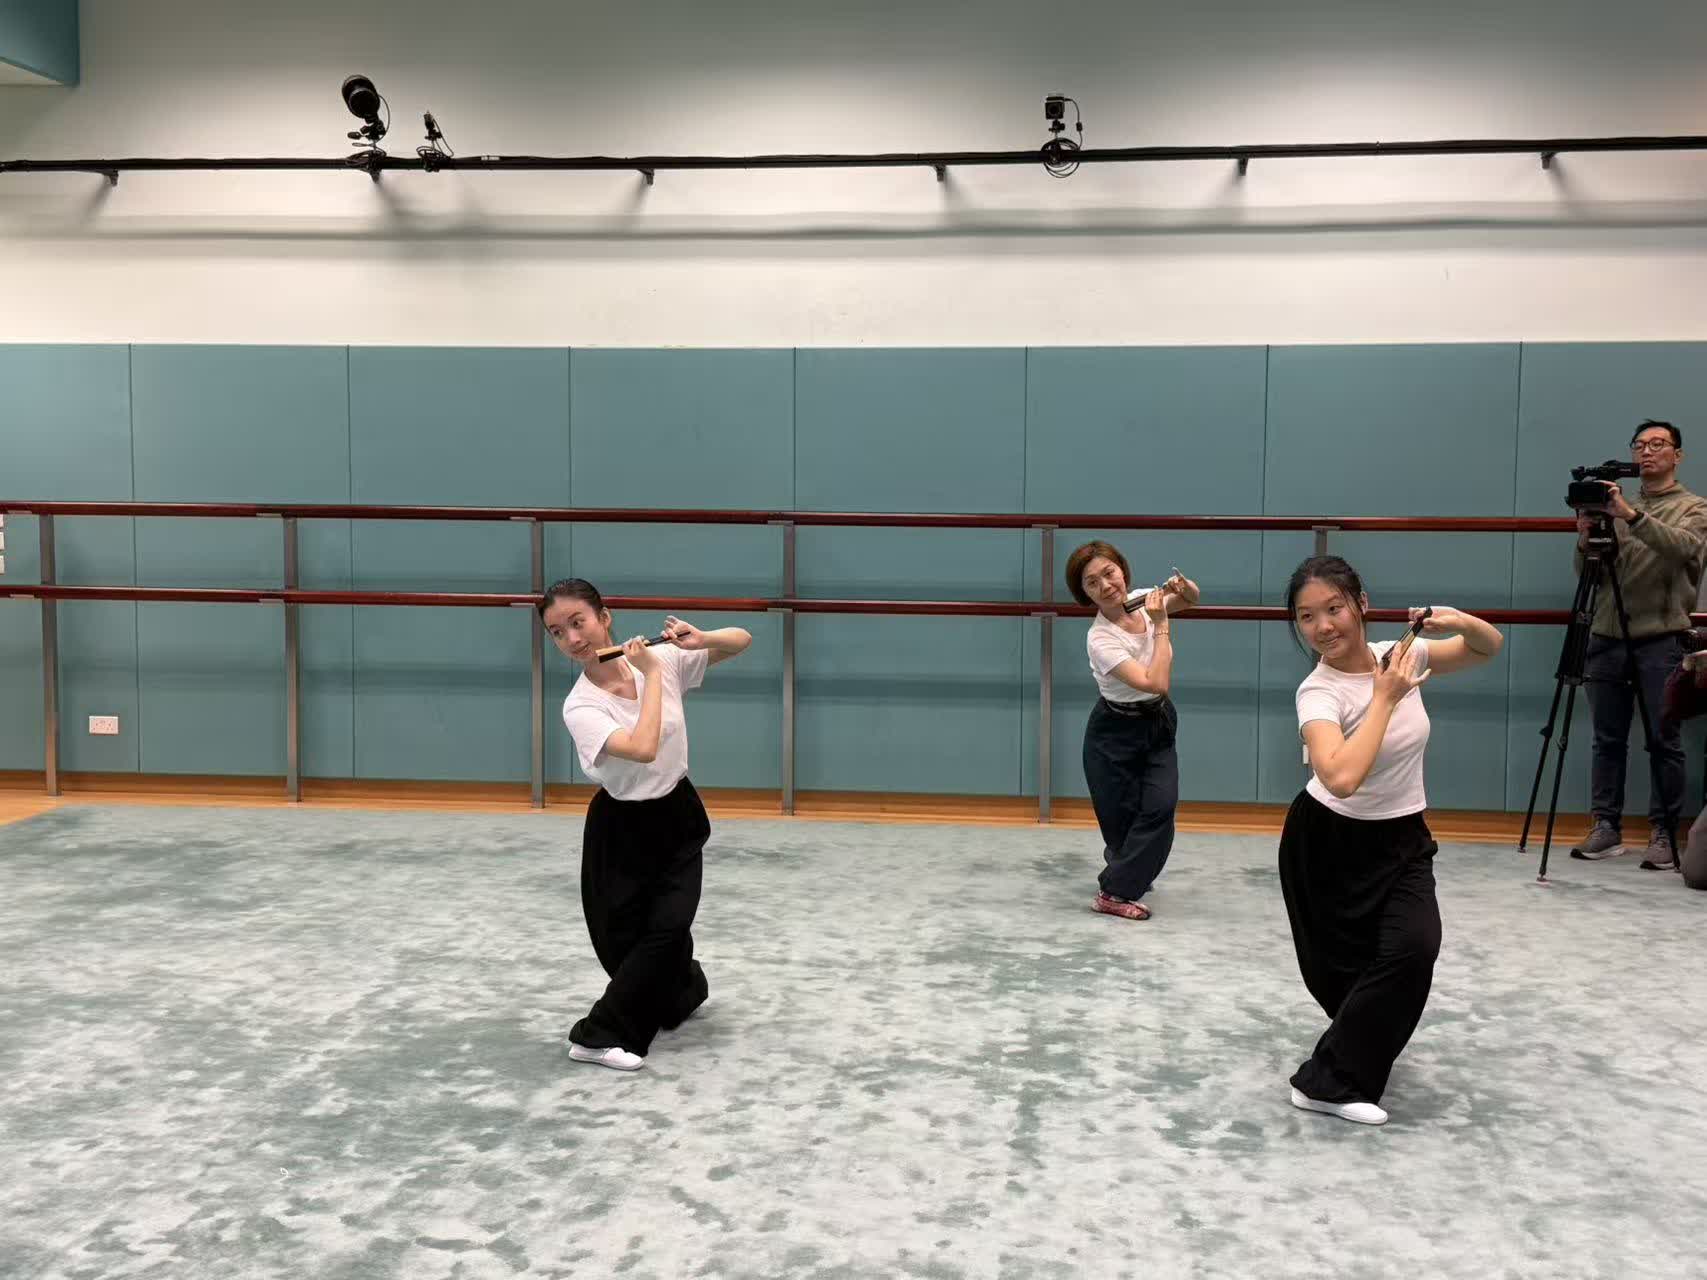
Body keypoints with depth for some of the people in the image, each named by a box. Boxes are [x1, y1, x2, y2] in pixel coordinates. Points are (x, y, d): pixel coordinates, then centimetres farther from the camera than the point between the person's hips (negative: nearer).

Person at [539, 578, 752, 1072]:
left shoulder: (662, 659, -9)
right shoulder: (580, 707, -21)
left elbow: (742, 640, 1)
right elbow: (642, 749, -36)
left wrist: (701, 639, -21)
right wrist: (651, 674, -26)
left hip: (678, 816, 2)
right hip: (621, 827, -2)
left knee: (668, 926, -8)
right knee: (622, 939, 4)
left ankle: (602, 1033, 5)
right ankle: (681, 989, 34)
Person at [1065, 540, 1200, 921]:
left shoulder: (1142, 604, -10)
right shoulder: (1100, 639, -27)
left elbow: (1193, 599, 12)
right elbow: (1156, 682, -34)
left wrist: (1183, 587, -12)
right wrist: (1162, 624, -29)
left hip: (1158, 724, 5)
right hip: (1115, 733, -5)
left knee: (1161, 805, -7)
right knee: (1122, 816, 1)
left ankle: (1127, 869, 17)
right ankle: (1114, 893, 20)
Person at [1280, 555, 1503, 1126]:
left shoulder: (1400, 655, -8)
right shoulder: (1318, 692, -25)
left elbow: (1489, 649, 8)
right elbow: (1340, 777, -44)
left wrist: (1462, 622, -16)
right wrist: (1386, 698, -33)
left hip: (1401, 839, 4)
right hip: (1329, 842, -4)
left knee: (1414, 949, -12)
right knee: (1336, 966, 4)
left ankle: (1331, 1079, 9)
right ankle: (1339, 1077, 31)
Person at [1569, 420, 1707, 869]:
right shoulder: (1618, 503, 15)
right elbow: (1587, 571, 10)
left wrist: (1632, 515, -30)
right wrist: (1586, 536, -11)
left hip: (1661, 641, -4)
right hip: (1607, 638, 4)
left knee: (1665, 740, -2)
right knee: (1607, 740, 5)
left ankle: (1663, 833, 3)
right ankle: (1606, 827, 10)